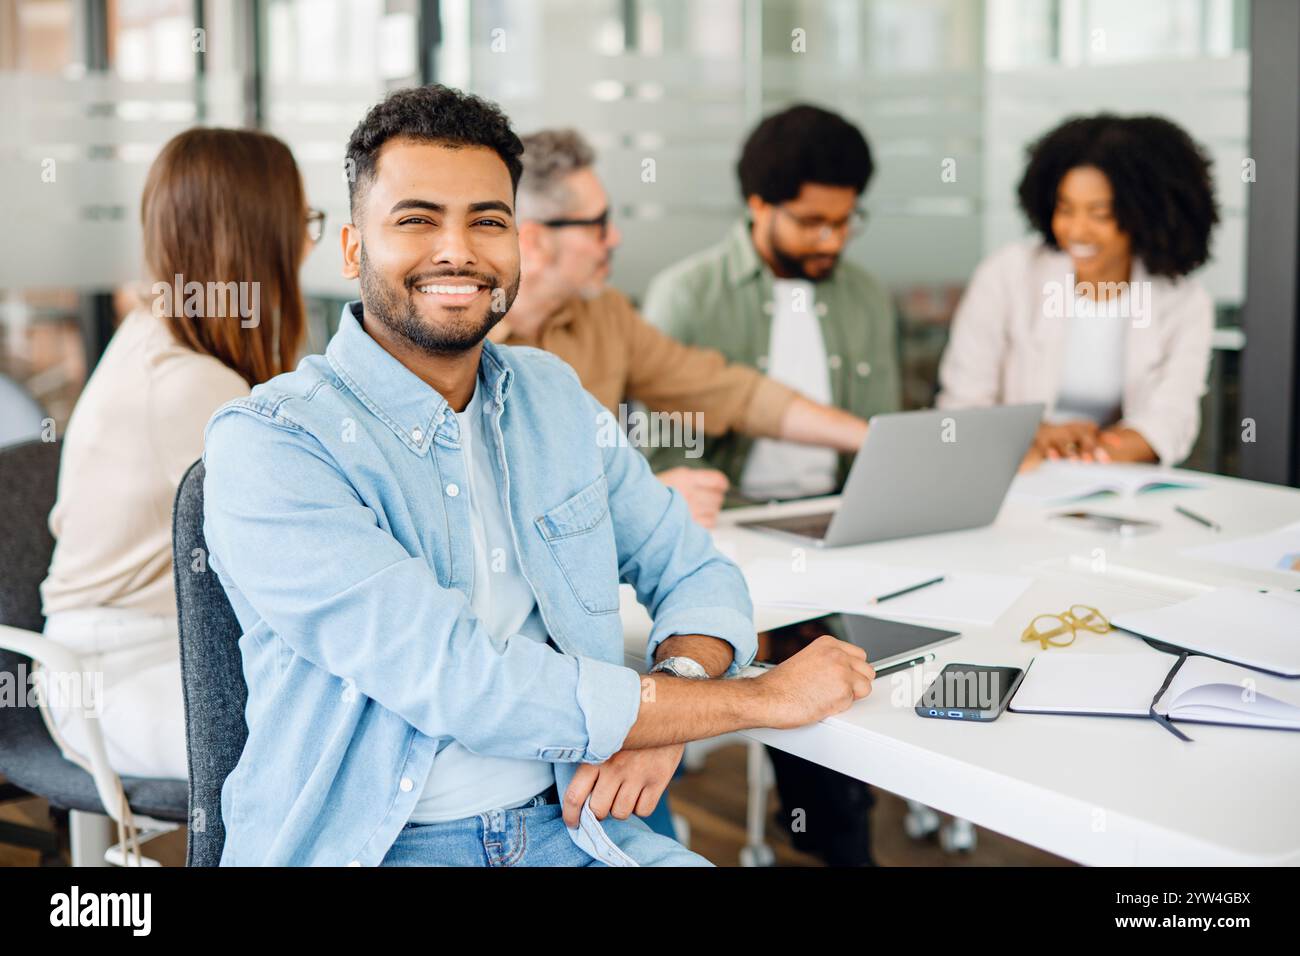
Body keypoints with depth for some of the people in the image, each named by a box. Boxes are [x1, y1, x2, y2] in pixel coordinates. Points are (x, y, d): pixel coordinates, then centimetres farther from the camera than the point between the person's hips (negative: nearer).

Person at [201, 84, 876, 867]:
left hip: (569, 823, 5)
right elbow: (457, 682, -17)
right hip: (372, 844, -5)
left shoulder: (555, 399, 12)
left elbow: (697, 571, 16)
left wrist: (666, 705, -8)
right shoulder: (268, 444, -8)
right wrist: (766, 697, -10)